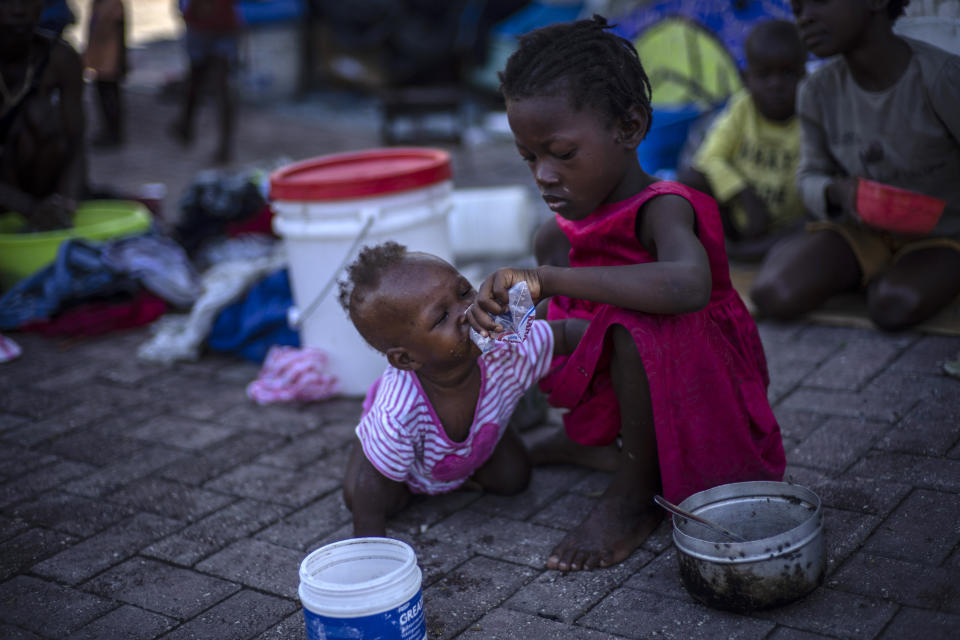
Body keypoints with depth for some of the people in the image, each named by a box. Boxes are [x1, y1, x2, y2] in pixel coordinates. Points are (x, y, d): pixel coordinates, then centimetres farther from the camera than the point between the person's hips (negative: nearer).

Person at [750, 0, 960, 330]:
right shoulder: (818, 91, -11)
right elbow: (812, 179, 1)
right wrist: (838, 193, -21)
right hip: (862, 230, 3)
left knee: (894, 306, -34)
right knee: (774, 295, -22)